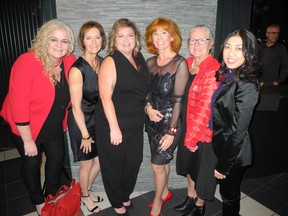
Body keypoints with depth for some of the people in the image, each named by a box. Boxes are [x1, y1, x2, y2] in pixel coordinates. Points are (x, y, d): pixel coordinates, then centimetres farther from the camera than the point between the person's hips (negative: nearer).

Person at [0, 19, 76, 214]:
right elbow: (18, 103, -26)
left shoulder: (70, 61, -12)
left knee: (57, 157, 17)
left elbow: (69, 94, 0)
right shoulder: (27, 62, -27)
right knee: (32, 162, 13)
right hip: (26, 125, -5)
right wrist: (27, 140, -20)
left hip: (54, 124, 5)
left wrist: (65, 121, 1)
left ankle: (52, 195, 44)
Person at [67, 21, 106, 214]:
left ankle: (88, 190, 46)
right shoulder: (77, 69, -22)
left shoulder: (103, 62, -3)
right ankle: (85, 196, 42)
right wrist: (85, 135, -12)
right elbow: (76, 106, -18)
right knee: (87, 163, 13)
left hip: (99, 119, 6)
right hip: (82, 122, -6)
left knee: (100, 160, 18)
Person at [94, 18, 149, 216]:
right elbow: (105, 97, -19)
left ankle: (125, 195, 44)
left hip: (136, 124, 6)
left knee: (134, 162, 17)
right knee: (113, 165, 11)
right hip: (113, 124, -6)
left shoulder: (139, 58, 7)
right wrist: (114, 128, -21)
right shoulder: (110, 62, -13)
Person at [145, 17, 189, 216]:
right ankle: (165, 193, 43)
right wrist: (148, 107, -10)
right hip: (153, 120, 5)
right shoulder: (150, 62, 3)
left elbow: (178, 100, -16)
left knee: (157, 164, 3)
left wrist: (171, 131, -15)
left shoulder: (180, 63, -14)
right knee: (162, 160, 19)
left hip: (170, 121, -5)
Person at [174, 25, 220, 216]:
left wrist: (192, 137, -18)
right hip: (188, 126, 7)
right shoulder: (187, 63, 1)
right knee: (189, 163, 23)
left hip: (205, 130, -7)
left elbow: (205, 108, -24)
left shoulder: (214, 70, -23)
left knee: (203, 168, 14)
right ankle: (190, 198, 48)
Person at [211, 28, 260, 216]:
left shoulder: (247, 85, -24)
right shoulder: (226, 75, 1)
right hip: (220, 145, 7)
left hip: (233, 153, -7)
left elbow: (237, 131, -22)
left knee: (229, 195, 17)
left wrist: (223, 165, -15)